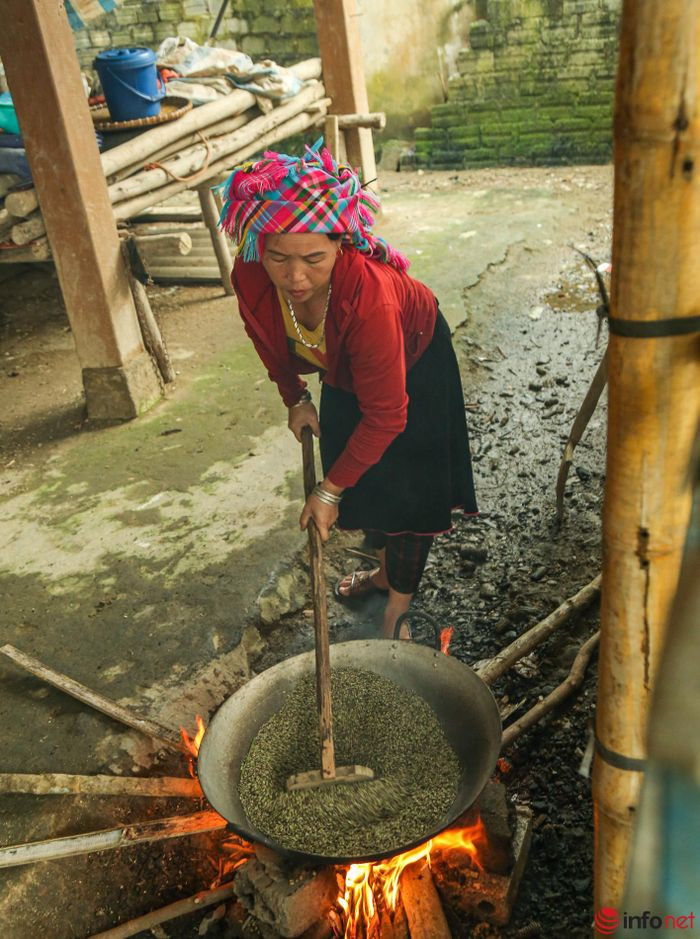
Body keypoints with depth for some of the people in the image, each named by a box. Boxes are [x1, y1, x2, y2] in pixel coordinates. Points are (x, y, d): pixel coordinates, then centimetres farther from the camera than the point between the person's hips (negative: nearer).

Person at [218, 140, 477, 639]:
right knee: (363, 477, 17)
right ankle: (386, 569, 43)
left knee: (405, 486, 0)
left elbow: (385, 415, -36)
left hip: (414, 363, -5)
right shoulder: (250, 277, -31)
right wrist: (295, 399, 5)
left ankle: (400, 601, 21)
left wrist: (330, 489, -28)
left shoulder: (367, 292, -46)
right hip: (344, 370, 5)